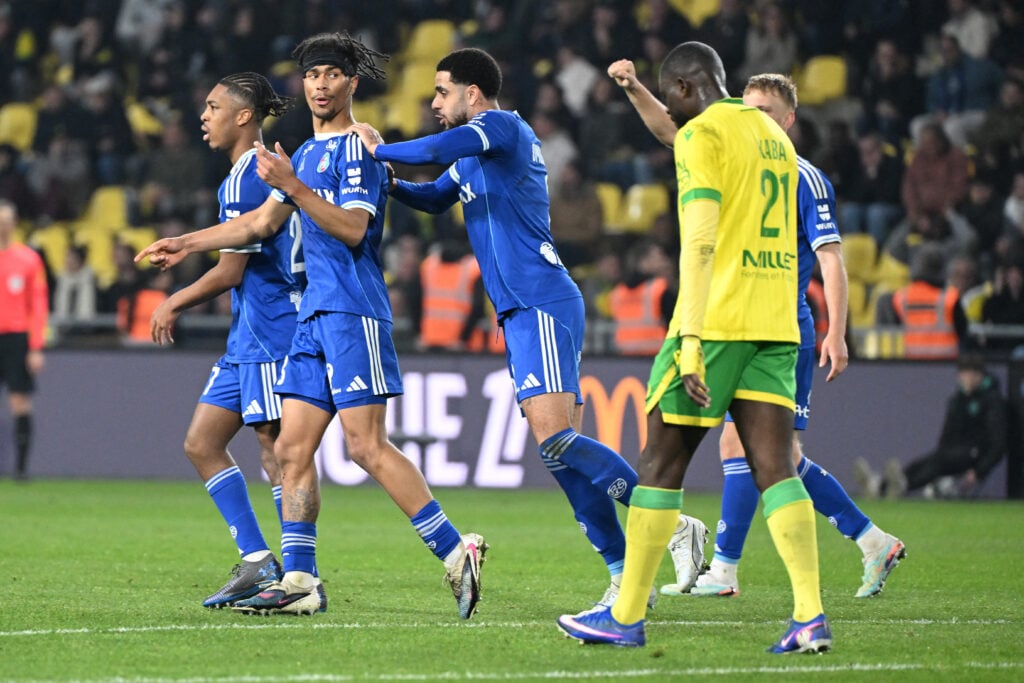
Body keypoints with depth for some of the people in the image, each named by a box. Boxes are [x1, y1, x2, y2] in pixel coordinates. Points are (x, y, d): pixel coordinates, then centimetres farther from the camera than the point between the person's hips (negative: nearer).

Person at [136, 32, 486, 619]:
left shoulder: (357, 149, -6)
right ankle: (299, 582, 4)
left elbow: (352, 228, -18)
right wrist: (187, 244, 32)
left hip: (354, 312, -9)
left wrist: (291, 185, -22)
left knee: (368, 446, -15)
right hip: (315, 315, 9)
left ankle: (457, 552, -12)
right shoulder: (308, 153, 21)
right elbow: (261, 222, 31)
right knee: (292, 448, 4)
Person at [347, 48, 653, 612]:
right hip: (520, 312, 10)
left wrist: (379, 150, -3)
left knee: (554, 435, -20)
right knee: (559, 447, 2)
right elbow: (436, 198, 37)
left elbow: (435, 151, -21)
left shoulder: (502, 126, -6)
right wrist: (388, 184, 18)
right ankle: (627, 576, 0)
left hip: (542, 303, -10)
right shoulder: (474, 157, 22)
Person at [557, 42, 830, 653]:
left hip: (718, 320, -7)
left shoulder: (701, 136, -7)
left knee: (661, 462, 3)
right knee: (776, 469, 0)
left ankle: (627, 617, 8)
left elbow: (700, 241, -17)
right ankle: (811, 617, -13)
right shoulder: (775, 135, 19)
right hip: (776, 326, 7)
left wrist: (691, 338, -22)